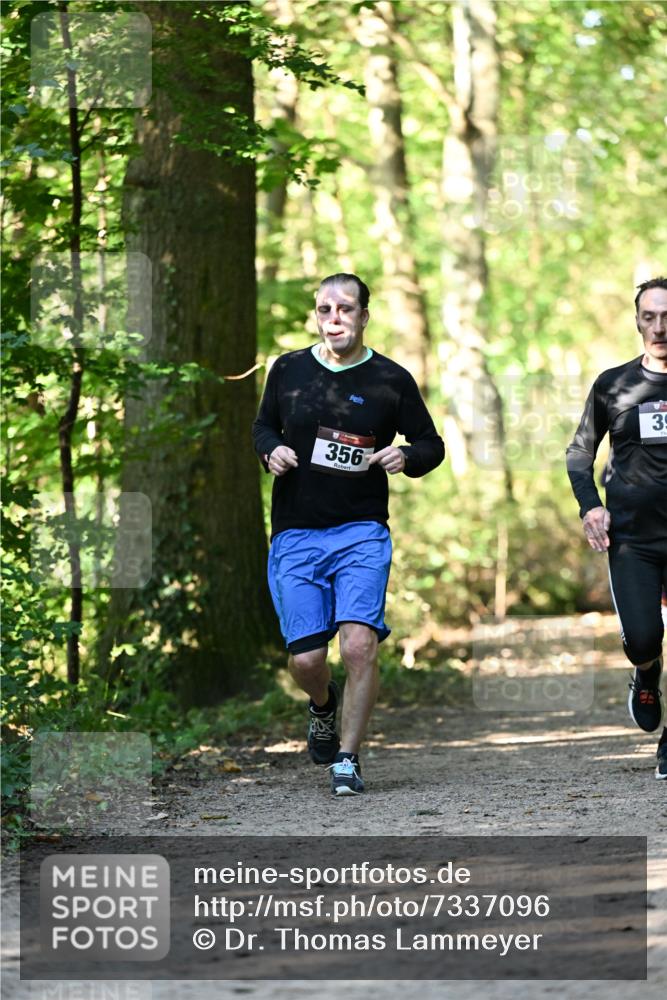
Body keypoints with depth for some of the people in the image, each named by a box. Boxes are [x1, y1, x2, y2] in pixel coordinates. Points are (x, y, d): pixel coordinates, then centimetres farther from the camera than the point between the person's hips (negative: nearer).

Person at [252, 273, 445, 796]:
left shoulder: (391, 379, 1)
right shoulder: (288, 370, 6)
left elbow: (432, 444, 10)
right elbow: (264, 426, 21)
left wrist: (407, 457, -12)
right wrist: (271, 450, -1)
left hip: (362, 533, -2)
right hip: (295, 535, 2)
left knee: (360, 644, -19)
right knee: (306, 659, -3)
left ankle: (348, 758, -4)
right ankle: (323, 706, 33)